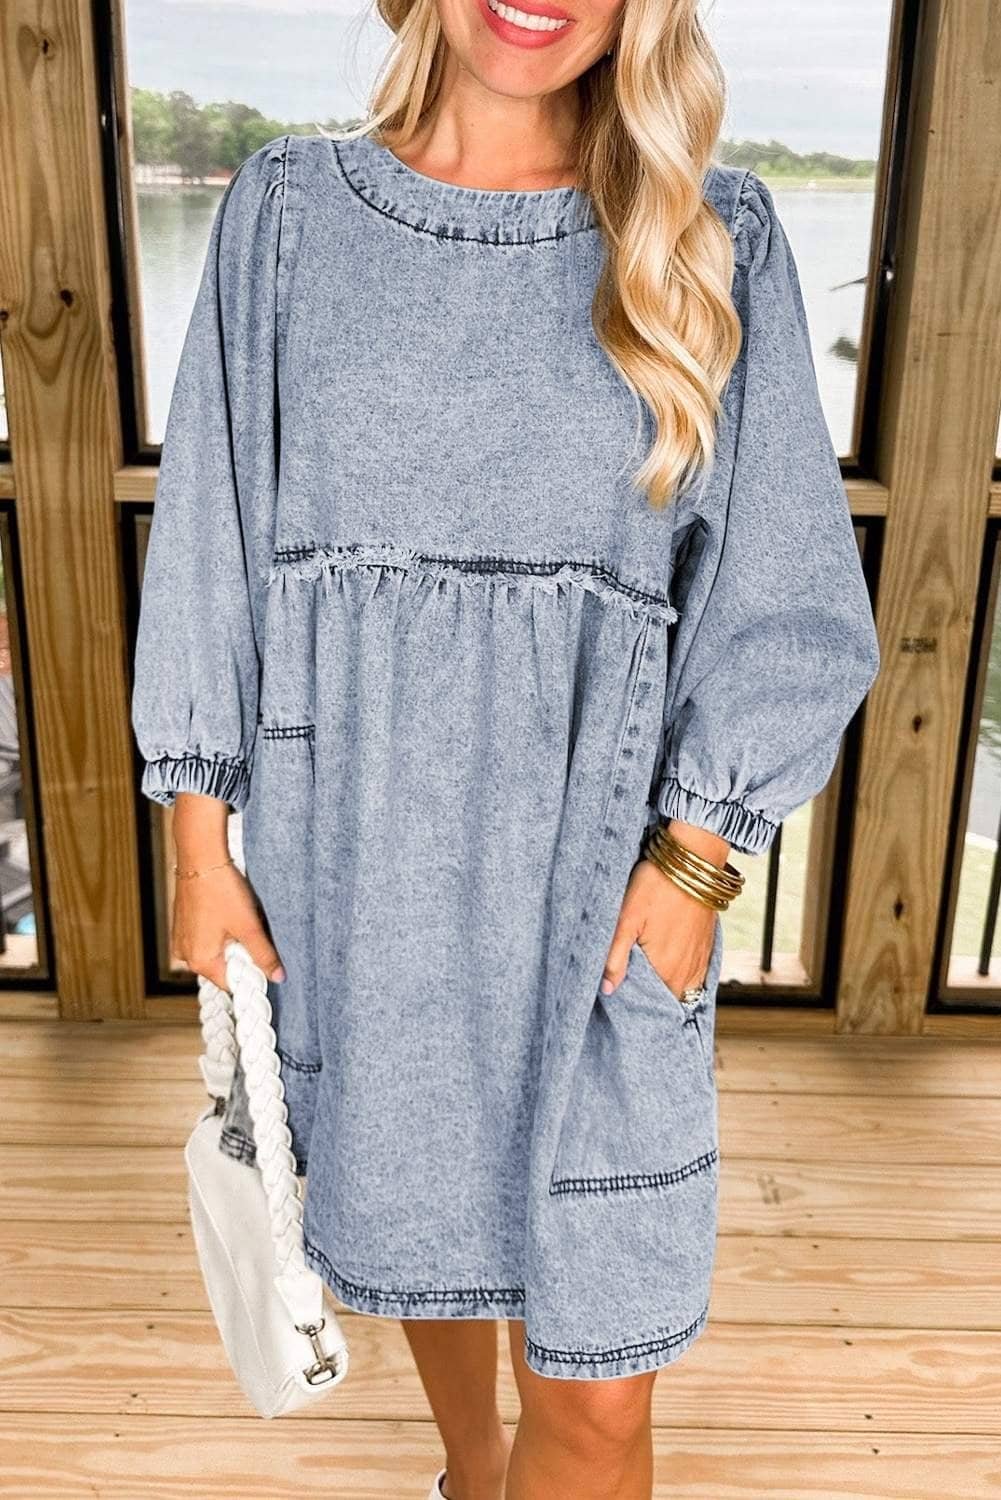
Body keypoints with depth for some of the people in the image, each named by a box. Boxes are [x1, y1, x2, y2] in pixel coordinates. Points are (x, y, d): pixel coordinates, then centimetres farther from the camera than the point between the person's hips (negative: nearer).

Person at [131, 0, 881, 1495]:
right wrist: (201, 845, 2)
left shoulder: (714, 238, 0)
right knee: (411, 1202, 22)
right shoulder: (288, 207, 3)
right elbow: (211, 538, 4)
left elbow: (780, 599, 0)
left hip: (592, 869, -1)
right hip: (353, 860, 2)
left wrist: (691, 863, -8)